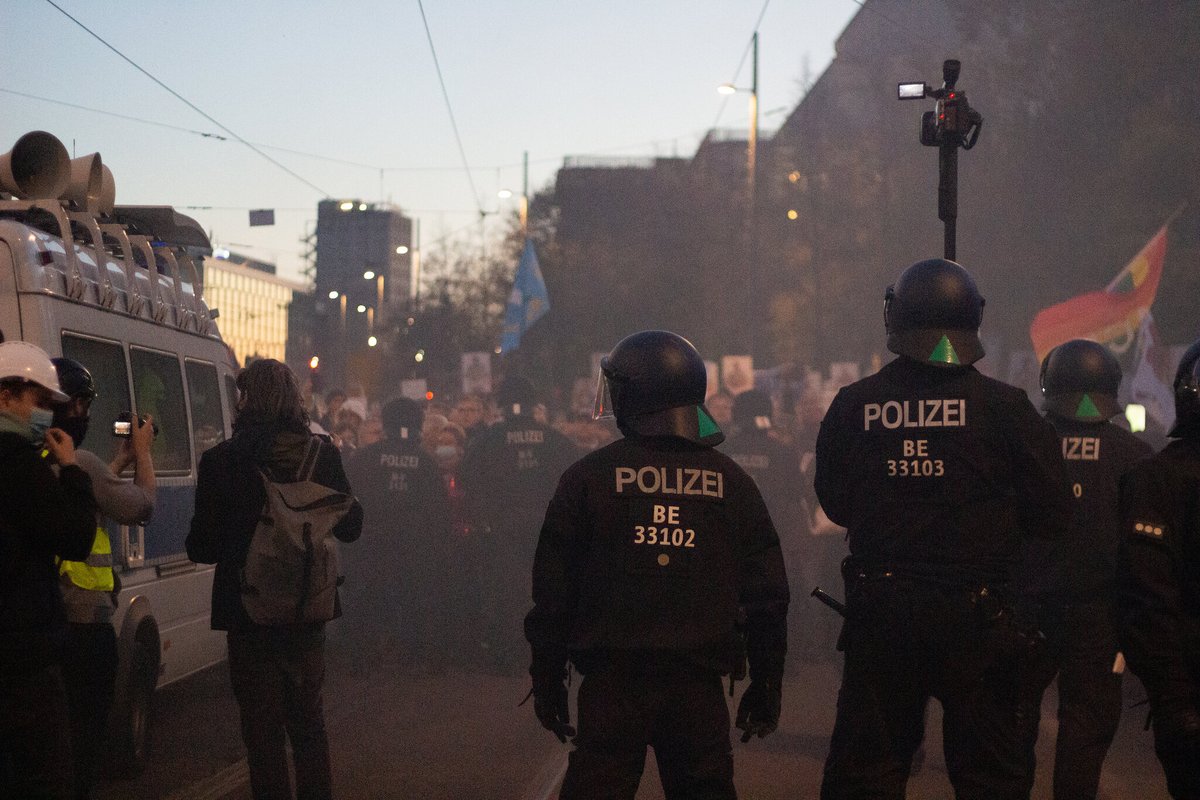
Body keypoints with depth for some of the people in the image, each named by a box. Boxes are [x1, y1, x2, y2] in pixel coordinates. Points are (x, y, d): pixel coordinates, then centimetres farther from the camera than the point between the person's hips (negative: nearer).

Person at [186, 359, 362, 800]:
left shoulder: (221, 461, -13)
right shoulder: (321, 453, -4)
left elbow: (202, 546, -10)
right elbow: (350, 525, 5)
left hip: (250, 614, -3)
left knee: (263, 730, 6)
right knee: (308, 722, 19)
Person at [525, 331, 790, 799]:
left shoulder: (588, 478, 0)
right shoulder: (731, 482, 7)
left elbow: (553, 589, 1)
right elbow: (766, 595, 8)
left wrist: (546, 678, 9)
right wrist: (767, 685, 16)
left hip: (612, 678, -2)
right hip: (699, 685, 2)